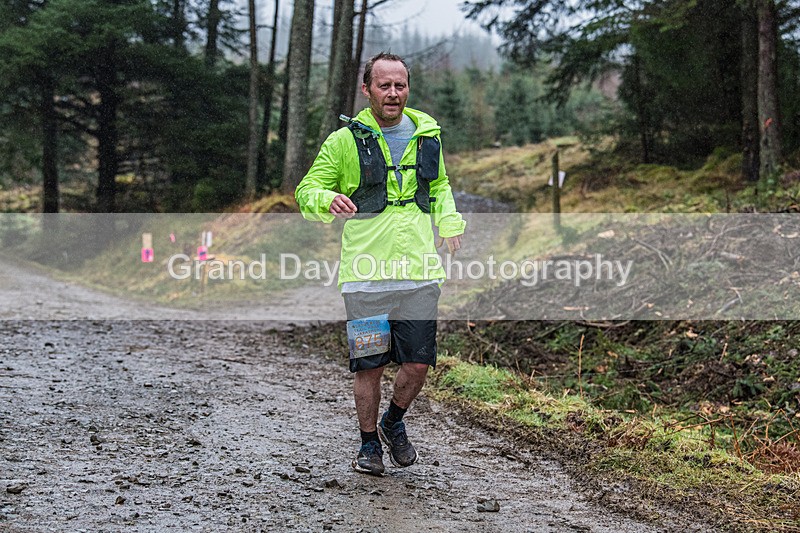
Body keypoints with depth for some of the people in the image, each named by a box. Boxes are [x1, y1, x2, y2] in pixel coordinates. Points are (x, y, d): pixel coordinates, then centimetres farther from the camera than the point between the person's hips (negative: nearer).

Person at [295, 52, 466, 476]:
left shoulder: (427, 135, 11)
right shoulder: (344, 141, 0)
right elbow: (306, 191, 3)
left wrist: (449, 221, 10)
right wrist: (327, 200, -20)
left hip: (420, 274, 3)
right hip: (366, 277, -3)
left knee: (418, 364, 1)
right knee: (369, 366, 3)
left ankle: (393, 422, 30)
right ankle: (369, 444, 23)